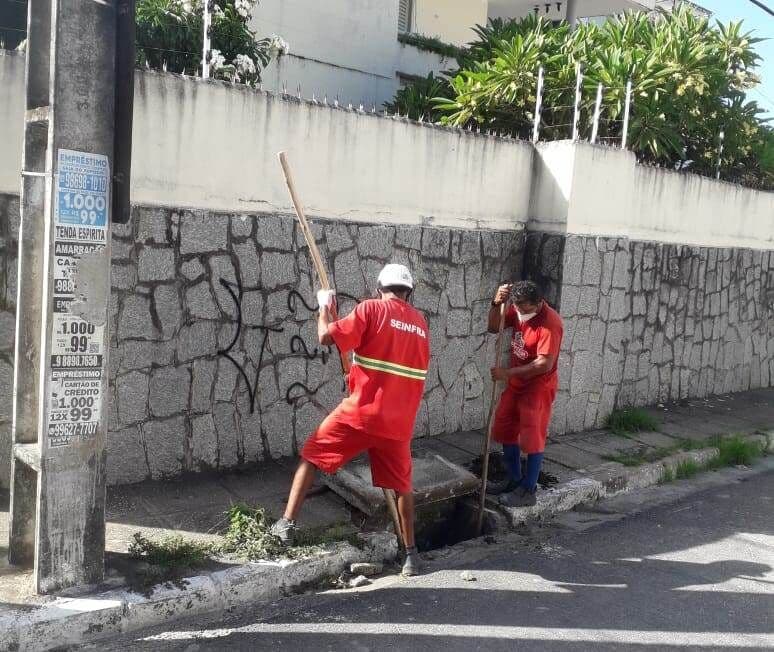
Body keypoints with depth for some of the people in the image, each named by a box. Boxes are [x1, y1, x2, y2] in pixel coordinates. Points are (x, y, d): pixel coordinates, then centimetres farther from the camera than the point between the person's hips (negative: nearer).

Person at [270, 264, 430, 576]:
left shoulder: (371, 309, -5)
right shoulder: (420, 322, 12)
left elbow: (326, 337, -9)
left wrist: (324, 307, 9)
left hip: (360, 412, -4)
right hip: (399, 421, 4)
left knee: (311, 457, 12)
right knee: (402, 485, 16)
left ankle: (287, 524, 9)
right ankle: (410, 552, 19)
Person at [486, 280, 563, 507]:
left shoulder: (549, 323, -26)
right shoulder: (518, 310, -2)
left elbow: (544, 364, -28)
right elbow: (493, 327, 4)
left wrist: (508, 373, -25)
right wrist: (497, 303, -15)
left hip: (538, 387, -9)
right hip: (516, 383, 9)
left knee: (532, 438, -2)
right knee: (506, 431, 15)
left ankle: (528, 491, 9)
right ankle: (514, 479, 30)